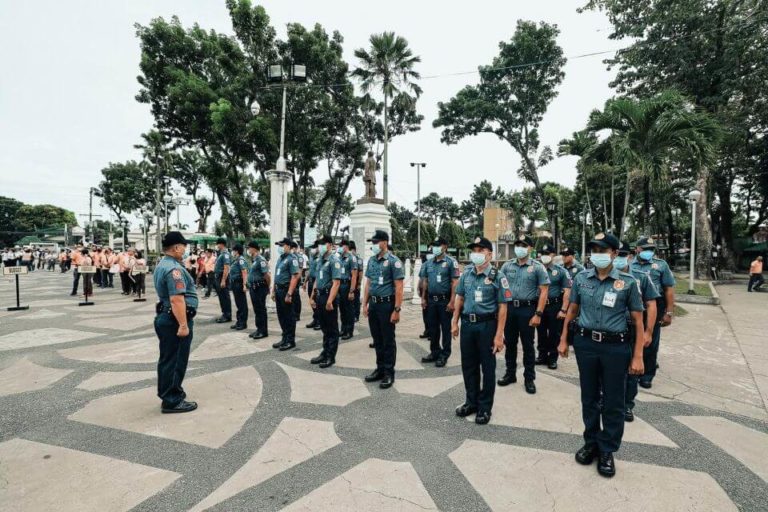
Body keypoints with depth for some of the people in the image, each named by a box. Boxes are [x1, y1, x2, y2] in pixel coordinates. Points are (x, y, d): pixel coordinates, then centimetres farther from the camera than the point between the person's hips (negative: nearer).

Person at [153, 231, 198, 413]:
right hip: (175, 320, -11)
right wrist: (183, 325, -27)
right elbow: (177, 299, -28)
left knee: (168, 359, 19)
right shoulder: (174, 268, -21)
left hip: (164, 317, 11)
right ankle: (172, 401, 10)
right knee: (176, 360, 0)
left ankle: (168, 394, 33)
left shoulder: (161, 265, 14)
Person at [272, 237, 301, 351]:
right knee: (281, 316, 14)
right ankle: (285, 338, 25)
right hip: (278, 290, 9)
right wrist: (273, 290, 17)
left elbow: (295, 277, -19)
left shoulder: (291, 258, -13)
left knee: (289, 316, 0)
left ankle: (290, 341, 9)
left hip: (286, 290, -9)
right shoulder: (280, 258, 15)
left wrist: (289, 294, -23)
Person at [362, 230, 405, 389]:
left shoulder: (393, 261, -11)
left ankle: (389, 373, 15)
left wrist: (397, 310, -18)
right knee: (377, 339, 15)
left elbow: (398, 287, -14)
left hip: (386, 304, -6)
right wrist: (365, 304, 11)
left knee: (388, 340, 3)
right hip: (373, 304, 6)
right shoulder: (371, 260, 9)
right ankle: (380, 369, 28)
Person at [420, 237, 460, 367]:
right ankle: (434, 352, 26)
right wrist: (423, 298, 9)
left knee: (445, 328, 4)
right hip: (431, 300, 6)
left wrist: (451, 301, -17)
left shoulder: (451, 262, -8)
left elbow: (455, 282, -12)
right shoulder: (428, 263, 9)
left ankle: (444, 355, 14)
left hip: (445, 300, -6)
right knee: (433, 327, 13)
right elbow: (424, 281, 15)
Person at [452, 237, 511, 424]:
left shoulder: (497, 277, -9)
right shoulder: (466, 274, 5)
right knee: (468, 366, 14)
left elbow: (502, 307, -10)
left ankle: (485, 407, 23)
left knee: (487, 367, 8)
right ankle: (471, 402, 32)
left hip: (487, 325, -4)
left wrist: (499, 335, -14)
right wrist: (454, 323, 9)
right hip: (467, 324, 5)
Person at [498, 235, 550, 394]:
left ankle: (529, 378, 18)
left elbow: (544, 291, -7)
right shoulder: (507, 265, 5)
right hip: (509, 308, 3)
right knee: (510, 343, 12)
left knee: (527, 345, 5)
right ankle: (510, 373, 27)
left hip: (527, 309, -3)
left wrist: (538, 314, -13)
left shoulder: (537, 267, -4)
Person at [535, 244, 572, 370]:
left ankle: (553, 358, 17)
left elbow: (567, 291, -6)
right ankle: (542, 356, 25)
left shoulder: (560, 271, -3)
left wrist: (563, 310, -12)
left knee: (554, 333, 5)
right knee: (541, 332, 11)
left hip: (554, 306, -3)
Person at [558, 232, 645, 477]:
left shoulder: (628, 282, -5)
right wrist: (563, 340, 9)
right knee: (589, 397, 15)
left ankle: (607, 451, 26)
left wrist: (638, 356, -7)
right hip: (585, 344, 2)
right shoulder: (581, 278, 2)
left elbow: (637, 320, -3)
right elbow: (572, 310, 11)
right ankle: (591, 442, 33)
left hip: (616, 347, -2)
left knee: (613, 402, 9)